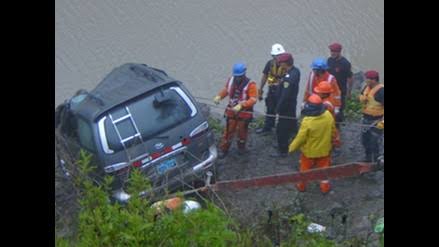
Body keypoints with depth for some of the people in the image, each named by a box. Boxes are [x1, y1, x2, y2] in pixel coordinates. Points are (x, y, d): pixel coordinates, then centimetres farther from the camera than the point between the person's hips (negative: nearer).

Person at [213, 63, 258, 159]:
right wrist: (219, 96, -5)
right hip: (231, 111, 3)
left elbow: (253, 99, -24)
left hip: (244, 112, -3)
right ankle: (224, 149, 16)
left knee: (242, 130, 15)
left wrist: (241, 105, -36)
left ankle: (241, 147, 38)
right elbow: (226, 90, 15)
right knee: (228, 131, 6)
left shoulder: (250, 84, -20)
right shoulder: (231, 80, -3)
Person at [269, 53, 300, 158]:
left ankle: (282, 151, 11)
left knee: (281, 129, 1)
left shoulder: (289, 77, -29)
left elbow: (285, 95, -28)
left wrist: (278, 108, -19)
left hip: (286, 106, -10)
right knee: (291, 125, 23)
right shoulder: (295, 71, 2)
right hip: (291, 105, 10)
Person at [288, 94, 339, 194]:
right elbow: (333, 131, -1)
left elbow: (300, 138, -23)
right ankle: (325, 187, 33)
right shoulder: (328, 115, -19)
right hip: (324, 149, 3)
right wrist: (334, 140, 19)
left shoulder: (307, 121, -34)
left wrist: (292, 147, -6)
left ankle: (301, 185, 38)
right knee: (324, 168, 23)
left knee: (305, 168, 21)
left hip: (309, 151, -3)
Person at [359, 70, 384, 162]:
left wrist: (383, 121, -31)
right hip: (366, 119, 9)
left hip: (377, 121, -9)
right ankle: (368, 159, 41)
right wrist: (362, 98, -11)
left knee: (374, 143, -1)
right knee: (365, 140, 21)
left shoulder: (381, 90, -24)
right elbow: (361, 98, 15)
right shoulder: (367, 87, 1)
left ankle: (374, 162, 14)